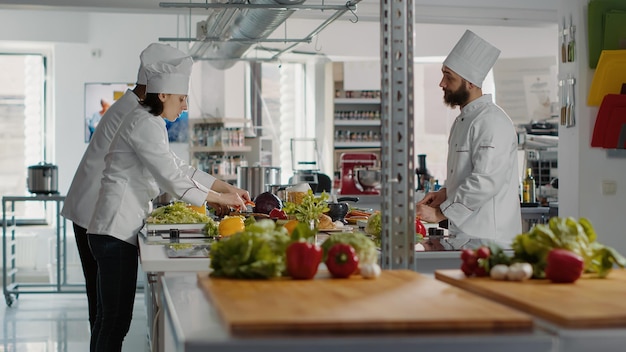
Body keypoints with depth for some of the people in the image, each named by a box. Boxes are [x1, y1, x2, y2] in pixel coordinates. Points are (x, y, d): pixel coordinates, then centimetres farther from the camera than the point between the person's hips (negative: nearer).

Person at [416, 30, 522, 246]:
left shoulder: (492, 122, -16)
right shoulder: (464, 120, 16)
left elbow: (485, 182, -23)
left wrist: (440, 213, -18)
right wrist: (446, 192, 10)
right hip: (464, 235, 9)